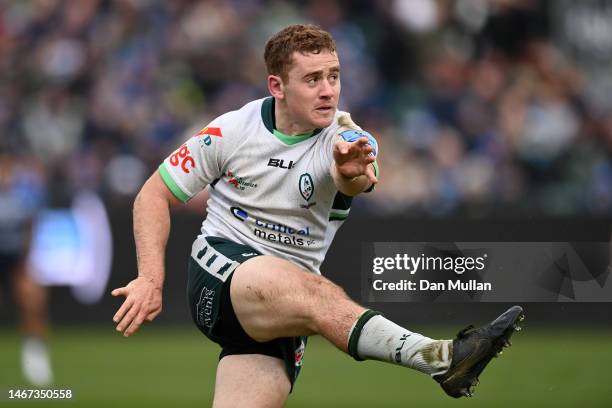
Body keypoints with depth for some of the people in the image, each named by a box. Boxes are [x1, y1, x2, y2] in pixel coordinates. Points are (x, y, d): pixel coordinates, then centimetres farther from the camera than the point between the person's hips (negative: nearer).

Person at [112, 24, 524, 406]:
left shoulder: (347, 142, -4)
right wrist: (151, 279, -6)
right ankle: (439, 357, -52)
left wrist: (353, 174, -53)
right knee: (315, 293, -32)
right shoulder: (232, 131, -4)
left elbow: (354, 182, -29)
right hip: (220, 272, -3)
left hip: (276, 311, 3)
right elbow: (156, 194, 5)